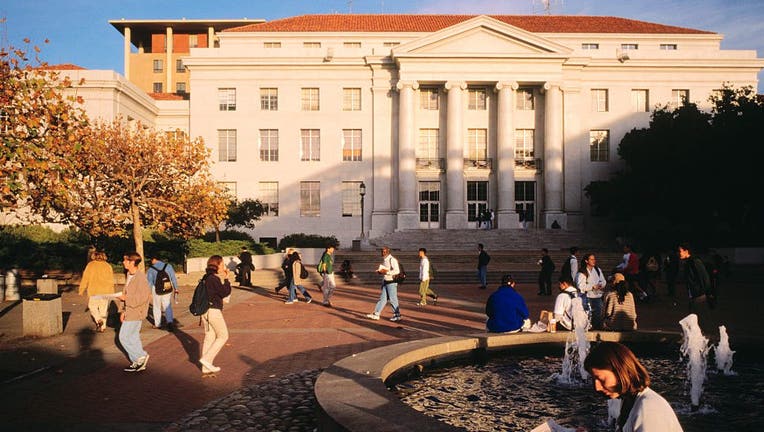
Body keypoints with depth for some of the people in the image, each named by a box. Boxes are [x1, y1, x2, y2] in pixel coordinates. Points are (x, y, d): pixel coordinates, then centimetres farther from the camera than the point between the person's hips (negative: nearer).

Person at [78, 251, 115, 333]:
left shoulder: (90, 265, -1)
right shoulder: (108, 266, 5)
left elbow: (85, 279, -2)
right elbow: (111, 280, 6)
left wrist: (81, 290, 7)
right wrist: (111, 293, 14)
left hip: (94, 291, -2)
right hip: (106, 291, 2)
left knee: (92, 306, 15)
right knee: (104, 309, 10)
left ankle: (98, 320, -6)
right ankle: (103, 327, 13)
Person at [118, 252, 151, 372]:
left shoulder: (140, 277, -20)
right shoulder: (129, 275, 10)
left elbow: (142, 297, -24)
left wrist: (125, 298, -18)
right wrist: (123, 310, 12)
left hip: (135, 312, -10)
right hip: (130, 311, 10)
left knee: (124, 337, -4)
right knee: (133, 337, 14)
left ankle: (141, 356, 5)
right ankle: (138, 363, 22)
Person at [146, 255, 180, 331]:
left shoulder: (150, 269, -4)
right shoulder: (168, 266, 1)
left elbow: (149, 282, -3)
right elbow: (174, 278, 3)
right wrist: (176, 288, 11)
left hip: (156, 290, -2)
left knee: (156, 307, 15)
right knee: (168, 307, 9)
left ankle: (158, 324, 24)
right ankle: (170, 321, -11)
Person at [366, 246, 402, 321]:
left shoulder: (392, 260, -15)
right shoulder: (384, 260, 13)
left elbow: (397, 271, -24)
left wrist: (386, 272, -24)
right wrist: (380, 271, 4)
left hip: (391, 282, -9)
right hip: (385, 281, 9)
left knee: (392, 299, -2)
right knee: (383, 298, 10)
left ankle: (397, 315, 9)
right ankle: (376, 314, 12)